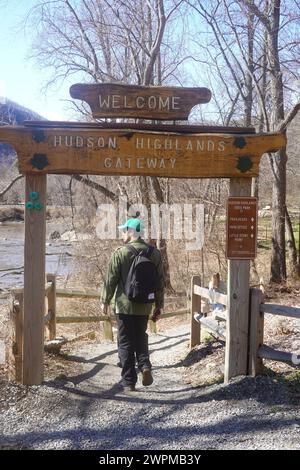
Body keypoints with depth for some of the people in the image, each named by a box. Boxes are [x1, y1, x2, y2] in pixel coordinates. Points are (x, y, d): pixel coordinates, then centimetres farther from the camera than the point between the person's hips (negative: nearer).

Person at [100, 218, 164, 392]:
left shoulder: (120, 253, -10)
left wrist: (105, 301, 5)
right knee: (141, 337, 23)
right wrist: (158, 305, 12)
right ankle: (145, 365, 0)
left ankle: (129, 382, 10)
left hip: (125, 306, -3)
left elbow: (111, 279, -7)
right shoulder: (154, 252, 2)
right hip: (145, 306, 4)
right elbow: (160, 281, 5)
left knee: (126, 343, 7)